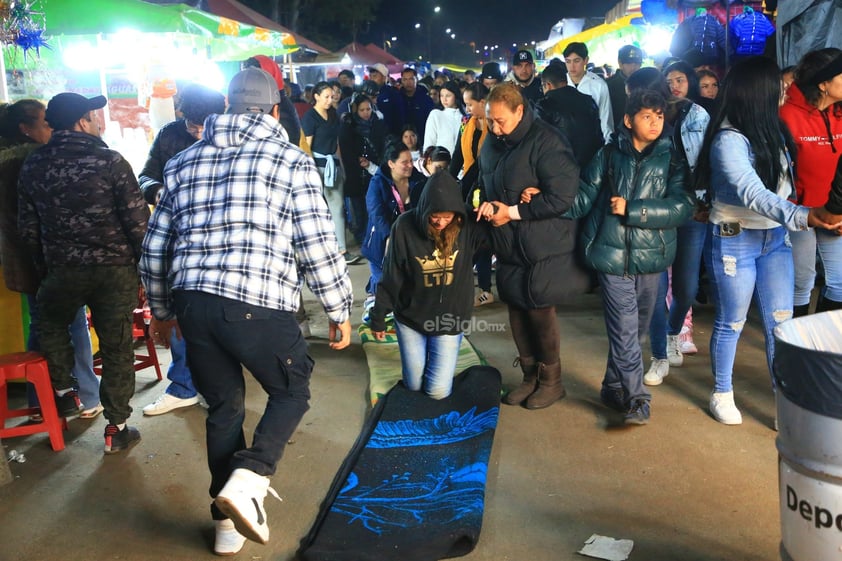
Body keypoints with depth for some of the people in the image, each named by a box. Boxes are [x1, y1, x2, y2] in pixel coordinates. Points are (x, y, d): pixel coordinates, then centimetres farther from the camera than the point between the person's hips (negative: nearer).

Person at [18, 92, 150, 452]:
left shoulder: (33, 166, 2)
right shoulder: (110, 161, -10)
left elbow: (27, 228, 8)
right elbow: (137, 219, -11)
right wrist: (143, 262, 2)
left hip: (62, 269, 2)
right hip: (115, 267, -2)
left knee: (51, 325, 30)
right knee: (116, 347, 6)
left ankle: (63, 393, 32)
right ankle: (116, 428, 12)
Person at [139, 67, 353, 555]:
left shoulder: (184, 162, 18)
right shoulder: (292, 161, 4)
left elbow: (156, 249, 20)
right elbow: (319, 247, -3)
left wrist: (162, 310, 33)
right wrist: (340, 311, 8)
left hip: (192, 304, 5)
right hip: (258, 305, -4)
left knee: (224, 406, 20)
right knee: (292, 390, 18)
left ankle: (228, 524, 28)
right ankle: (248, 480, -4)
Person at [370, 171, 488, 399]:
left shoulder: (468, 225, -16)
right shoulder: (405, 226, -17)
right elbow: (391, 276, -8)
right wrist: (378, 316, -1)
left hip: (451, 318, 0)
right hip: (410, 317, 0)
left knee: (438, 391, -2)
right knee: (414, 386, 10)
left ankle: (442, 361, 29)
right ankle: (424, 360, 42)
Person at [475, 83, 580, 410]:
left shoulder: (547, 141, -17)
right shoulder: (492, 144, 7)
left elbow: (562, 197, -22)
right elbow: (485, 183, 22)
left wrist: (512, 211, -18)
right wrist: (486, 203, -2)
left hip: (542, 246, -7)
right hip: (507, 244, 7)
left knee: (539, 310, 2)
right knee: (516, 308, 12)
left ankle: (551, 380, 21)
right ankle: (530, 375, 29)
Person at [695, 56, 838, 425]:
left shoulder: (774, 130, 4)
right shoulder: (728, 140, -19)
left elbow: (785, 183, 10)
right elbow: (752, 194, -29)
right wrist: (801, 216, -40)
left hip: (775, 238, 6)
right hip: (734, 240, -6)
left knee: (781, 322, 6)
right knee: (731, 322, 7)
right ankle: (722, 394, 25)